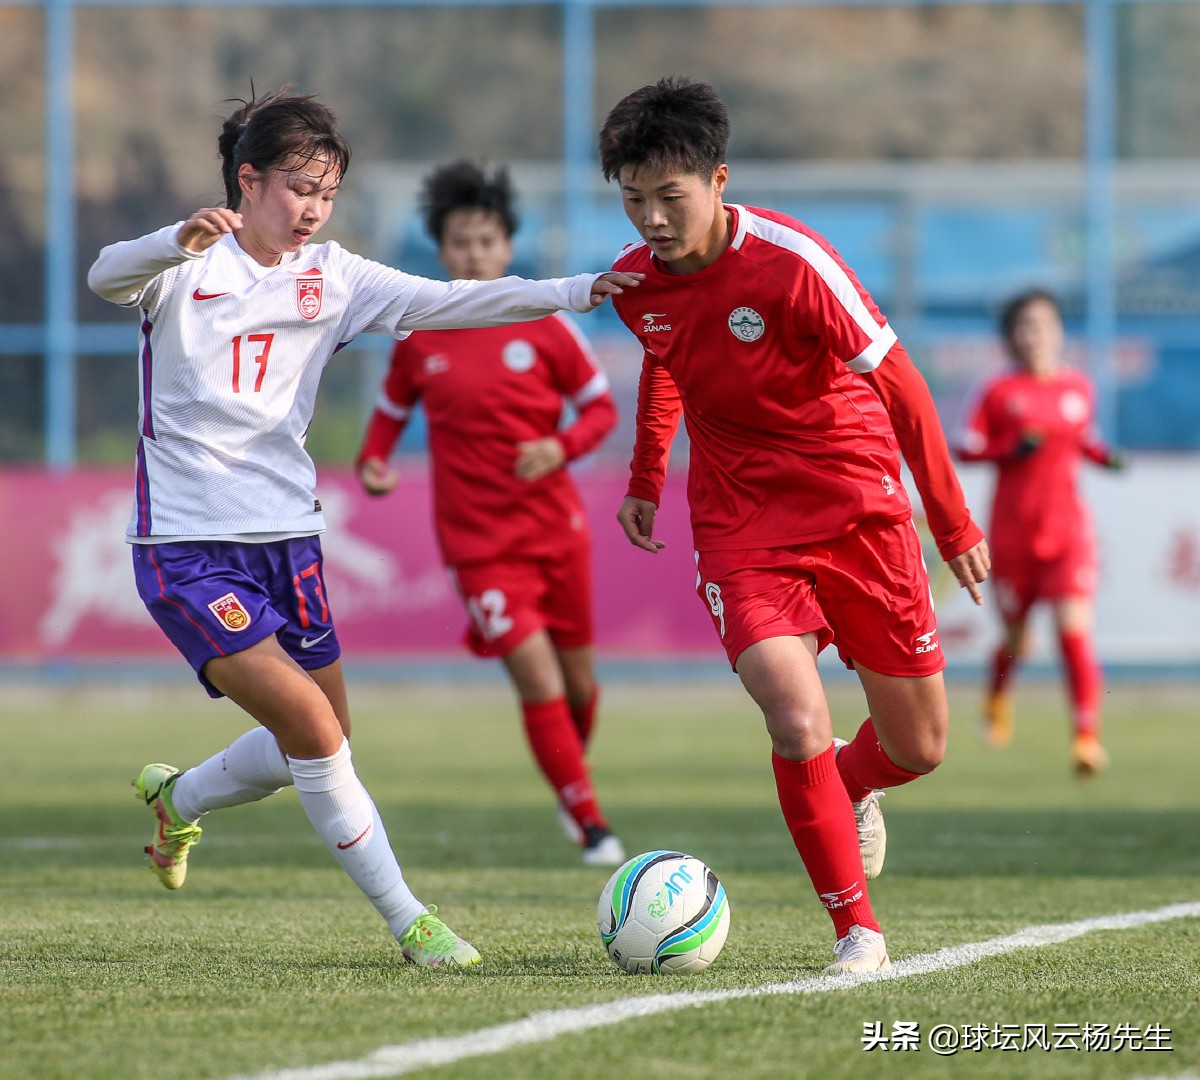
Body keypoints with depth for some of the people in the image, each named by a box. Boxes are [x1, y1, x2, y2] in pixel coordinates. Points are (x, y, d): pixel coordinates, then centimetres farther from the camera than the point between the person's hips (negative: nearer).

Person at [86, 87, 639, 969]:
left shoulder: (330, 277, 6)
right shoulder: (185, 268, -8)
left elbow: (443, 302, -4)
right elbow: (108, 277, -29)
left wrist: (572, 293, -17)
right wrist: (182, 241, -51)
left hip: (286, 535, 6)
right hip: (187, 547, -6)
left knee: (316, 746, 12)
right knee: (313, 728, -16)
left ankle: (177, 801, 40)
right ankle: (405, 920, -7)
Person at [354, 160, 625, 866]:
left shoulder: (542, 325, -3)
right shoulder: (419, 336, -1)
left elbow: (601, 406, 3)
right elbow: (393, 409, 14)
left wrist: (561, 447, -16)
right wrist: (373, 462, -6)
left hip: (557, 529, 2)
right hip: (479, 542, -1)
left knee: (578, 683, 10)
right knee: (537, 680, -15)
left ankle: (571, 777, 41)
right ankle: (590, 823, -7)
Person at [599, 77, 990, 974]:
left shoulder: (791, 262, -21)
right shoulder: (635, 280, -6)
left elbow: (898, 383, -13)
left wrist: (954, 522, -10)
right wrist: (646, 480, 20)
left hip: (858, 511, -2)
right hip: (740, 528, 2)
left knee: (920, 748, 7)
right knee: (799, 725, -21)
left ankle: (849, 786, 44)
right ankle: (856, 929, -6)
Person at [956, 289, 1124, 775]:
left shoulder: (1080, 388, 6)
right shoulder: (1000, 393, -3)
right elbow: (965, 449, -3)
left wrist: (1102, 454, 2)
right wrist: (1012, 449, -18)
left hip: (1069, 533, 1)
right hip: (1012, 532, -1)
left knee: (1074, 630, -15)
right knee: (1015, 637, 11)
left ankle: (1087, 734, -14)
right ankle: (997, 695, 45)